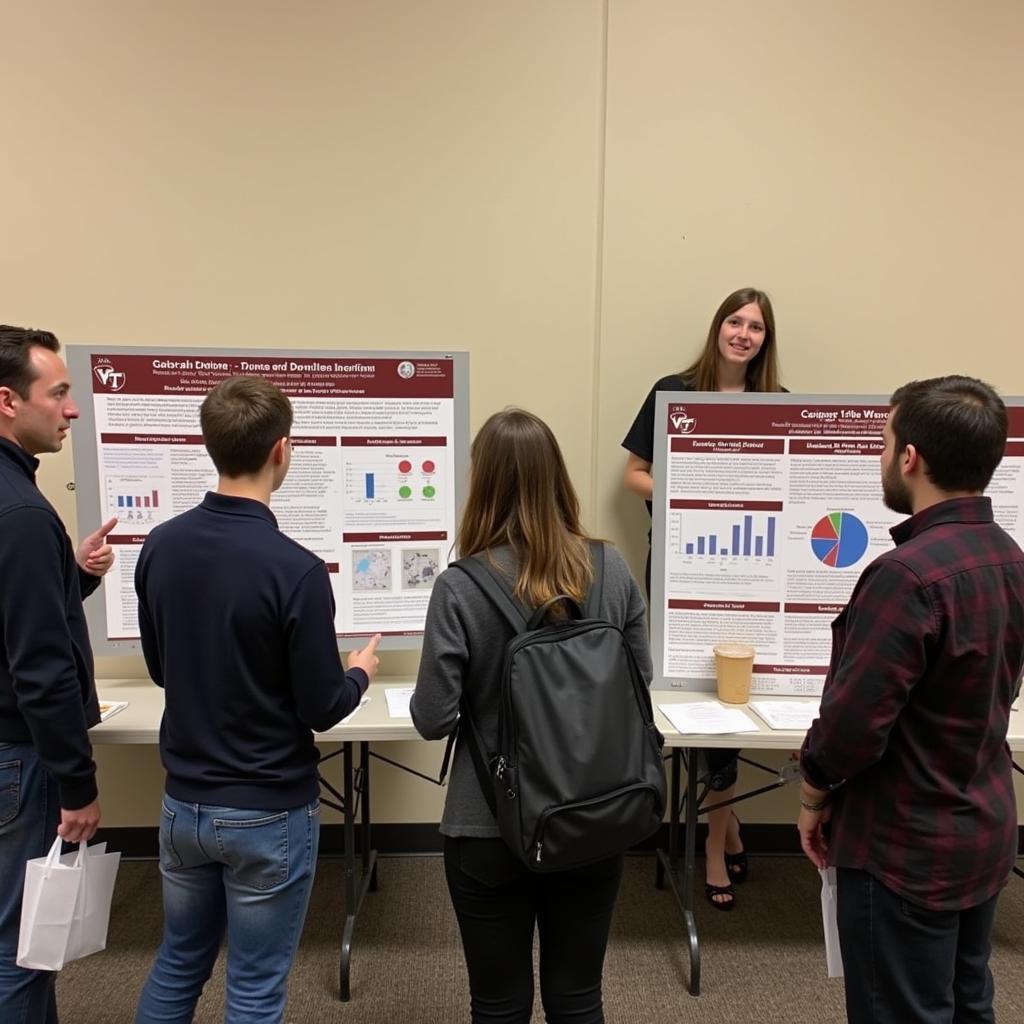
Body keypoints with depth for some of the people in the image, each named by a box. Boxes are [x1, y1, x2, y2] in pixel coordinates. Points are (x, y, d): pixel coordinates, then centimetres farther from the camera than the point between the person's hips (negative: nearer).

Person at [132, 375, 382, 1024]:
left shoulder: (161, 546, -6)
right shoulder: (295, 569, -24)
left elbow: (161, 668, 7)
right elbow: (321, 710, -16)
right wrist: (360, 674, 3)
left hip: (183, 801, 6)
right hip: (268, 813, -6)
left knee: (178, 962, 26)